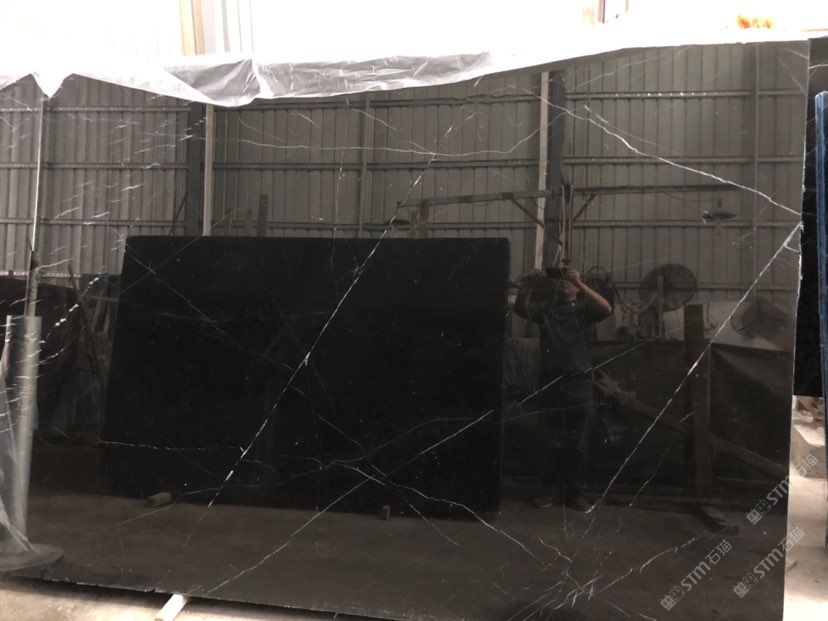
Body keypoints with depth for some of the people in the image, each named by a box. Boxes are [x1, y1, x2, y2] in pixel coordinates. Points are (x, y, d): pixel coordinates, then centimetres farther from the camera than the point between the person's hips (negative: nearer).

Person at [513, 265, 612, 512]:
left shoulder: (584, 308, 8)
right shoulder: (545, 307, 14)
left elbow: (606, 309, -12)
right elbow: (521, 309, -2)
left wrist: (580, 284, -21)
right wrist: (528, 286, -19)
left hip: (579, 382, -1)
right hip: (550, 381, 2)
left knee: (578, 443, 3)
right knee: (556, 443, 8)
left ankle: (575, 492, 12)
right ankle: (554, 489, 16)